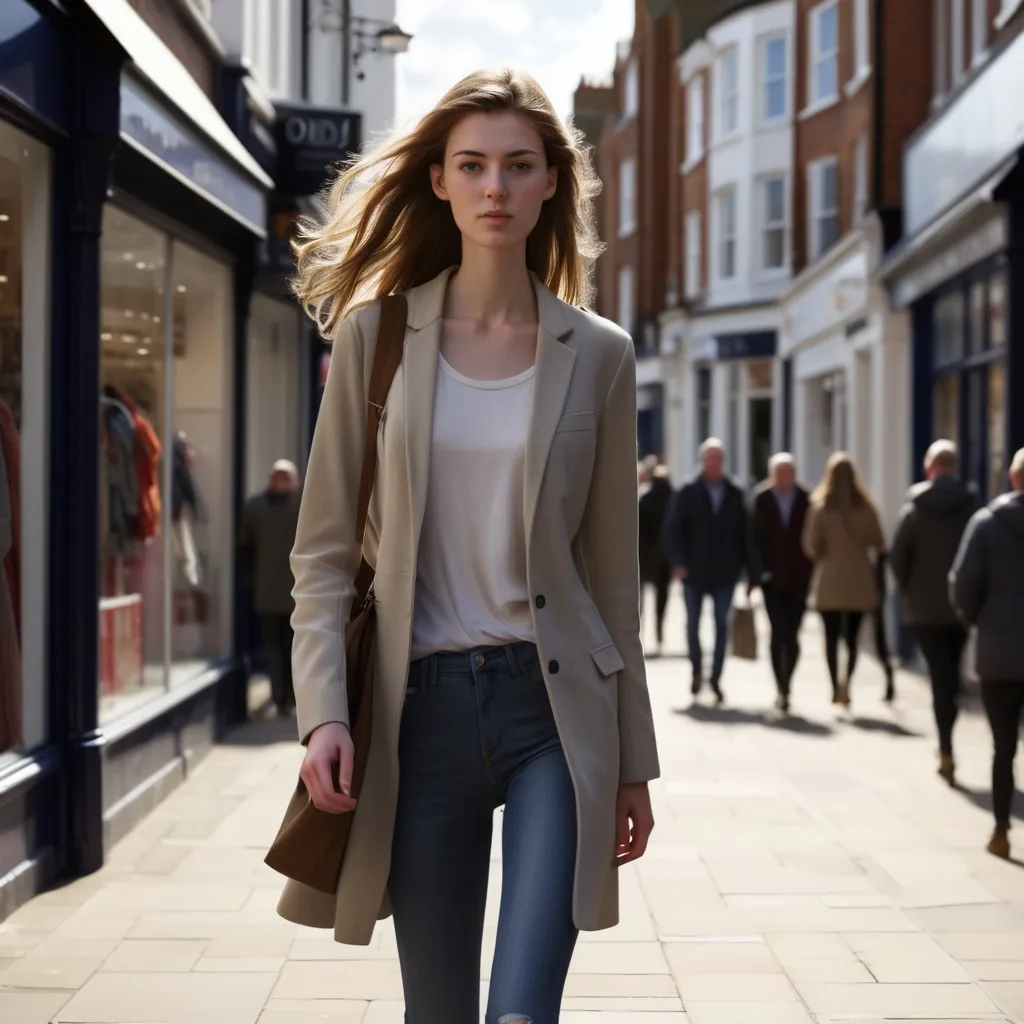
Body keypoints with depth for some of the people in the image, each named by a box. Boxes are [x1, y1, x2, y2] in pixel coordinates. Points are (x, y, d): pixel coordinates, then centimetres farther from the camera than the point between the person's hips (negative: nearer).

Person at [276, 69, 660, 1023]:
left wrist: (633, 761, 9)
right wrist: (323, 711, -10)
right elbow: (323, 548, 3)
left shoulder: (597, 353, 4)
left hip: (554, 703, 0)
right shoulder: (376, 333, 3)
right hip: (422, 703, 1)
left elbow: (611, 563, 8)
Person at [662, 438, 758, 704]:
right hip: (694, 572, -1)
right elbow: (672, 530, -4)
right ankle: (697, 670, 29)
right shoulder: (687, 493, -1)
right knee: (693, 624, 9)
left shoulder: (735, 495, 4)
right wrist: (677, 562, -16)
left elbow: (745, 536, 6)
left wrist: (751, 572, 2)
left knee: (722, 625, -1)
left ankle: (716, 678, 5)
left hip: (724, 572, 1)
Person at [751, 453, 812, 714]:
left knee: (791, 635, 4)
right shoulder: (761, 499, 0)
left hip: (798, 579, 1)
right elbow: (755, 537, 0)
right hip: (772, 578, -1)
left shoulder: (806, 501, 0)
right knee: (779, 633, -7)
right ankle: (782, 689, -3)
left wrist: (810, 574, -3)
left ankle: (785, 686, 18)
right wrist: (760, 571, -5)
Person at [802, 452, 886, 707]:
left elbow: (811, 545, -8)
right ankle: (847, 682, -12)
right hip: (859, 581, 1)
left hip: (829, 582, -1)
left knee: (831, 636, 7)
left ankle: (835, 687, 3)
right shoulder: (865, 508, -4)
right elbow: (878, 544, 1)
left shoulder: (821, 507, -8)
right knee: (852, 637, 8)